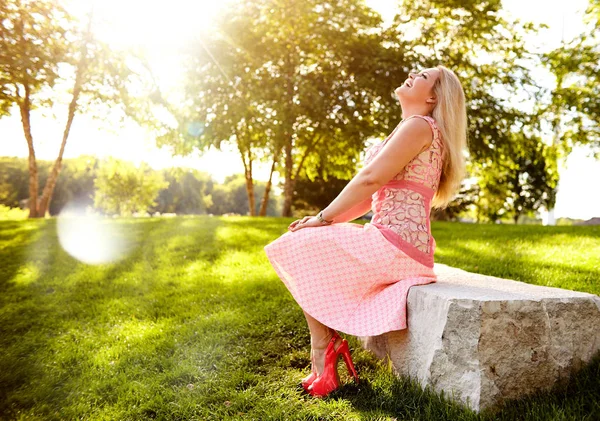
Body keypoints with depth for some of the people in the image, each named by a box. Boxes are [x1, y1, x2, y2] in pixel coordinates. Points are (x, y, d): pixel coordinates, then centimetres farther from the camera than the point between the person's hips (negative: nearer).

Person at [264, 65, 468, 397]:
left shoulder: (420, 125, -8)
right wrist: (328, 219, 8)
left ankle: (323, 349, 5)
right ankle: (326, 347, 6)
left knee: (298, 249, -6)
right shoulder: (408, 130, 22)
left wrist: (324, 218, -9)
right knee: (300, 245, 10)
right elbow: (373, 195, 18)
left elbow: (370, 179, -17)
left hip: (394, 246, -10)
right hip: (395, 245, 10)